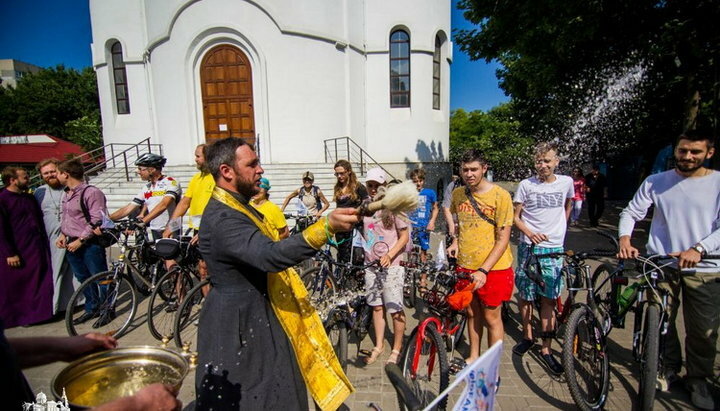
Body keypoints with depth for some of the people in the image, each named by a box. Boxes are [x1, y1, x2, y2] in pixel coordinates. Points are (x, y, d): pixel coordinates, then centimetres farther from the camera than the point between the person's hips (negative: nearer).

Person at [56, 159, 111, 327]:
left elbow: (97, 220, -20)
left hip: (90, 244, -9)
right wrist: (62, 234, 6)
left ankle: (108, 310, 13)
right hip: (72, 244, 9)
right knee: (83, 279, 17)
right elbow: (65, 217, 22)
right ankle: (91, 308, 30)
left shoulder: (92, 192, -16)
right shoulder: (67, 194, 12)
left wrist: (81, 240, -18)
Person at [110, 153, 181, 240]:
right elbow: (128, 209, 12)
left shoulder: (171, 183, -11)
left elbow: (163, 205, -26)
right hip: (155, 232, 6)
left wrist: (142, 221, -34)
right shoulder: (146, 188, 10)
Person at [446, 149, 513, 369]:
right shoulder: (458, 193, 0)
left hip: (493, 268, -4)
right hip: (465, 266, 5)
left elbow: (503, 239, -15)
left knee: (491, 318, 9)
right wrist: (455, 241, 2)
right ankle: (474, 357, 38)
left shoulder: (500, 196, -15)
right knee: (472, 313, 19)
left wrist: (483, 270, -20)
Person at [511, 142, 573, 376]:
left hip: (554, 249, 1)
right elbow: (515, 217, -1)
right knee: (526, 296, 8)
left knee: (548, 299, 5)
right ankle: (527, 337, 29)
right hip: (529, 247, -1)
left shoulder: (566, 182, 3)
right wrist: (530, 233, -17)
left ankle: (546, 349, 15)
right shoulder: (526, 185, -4)